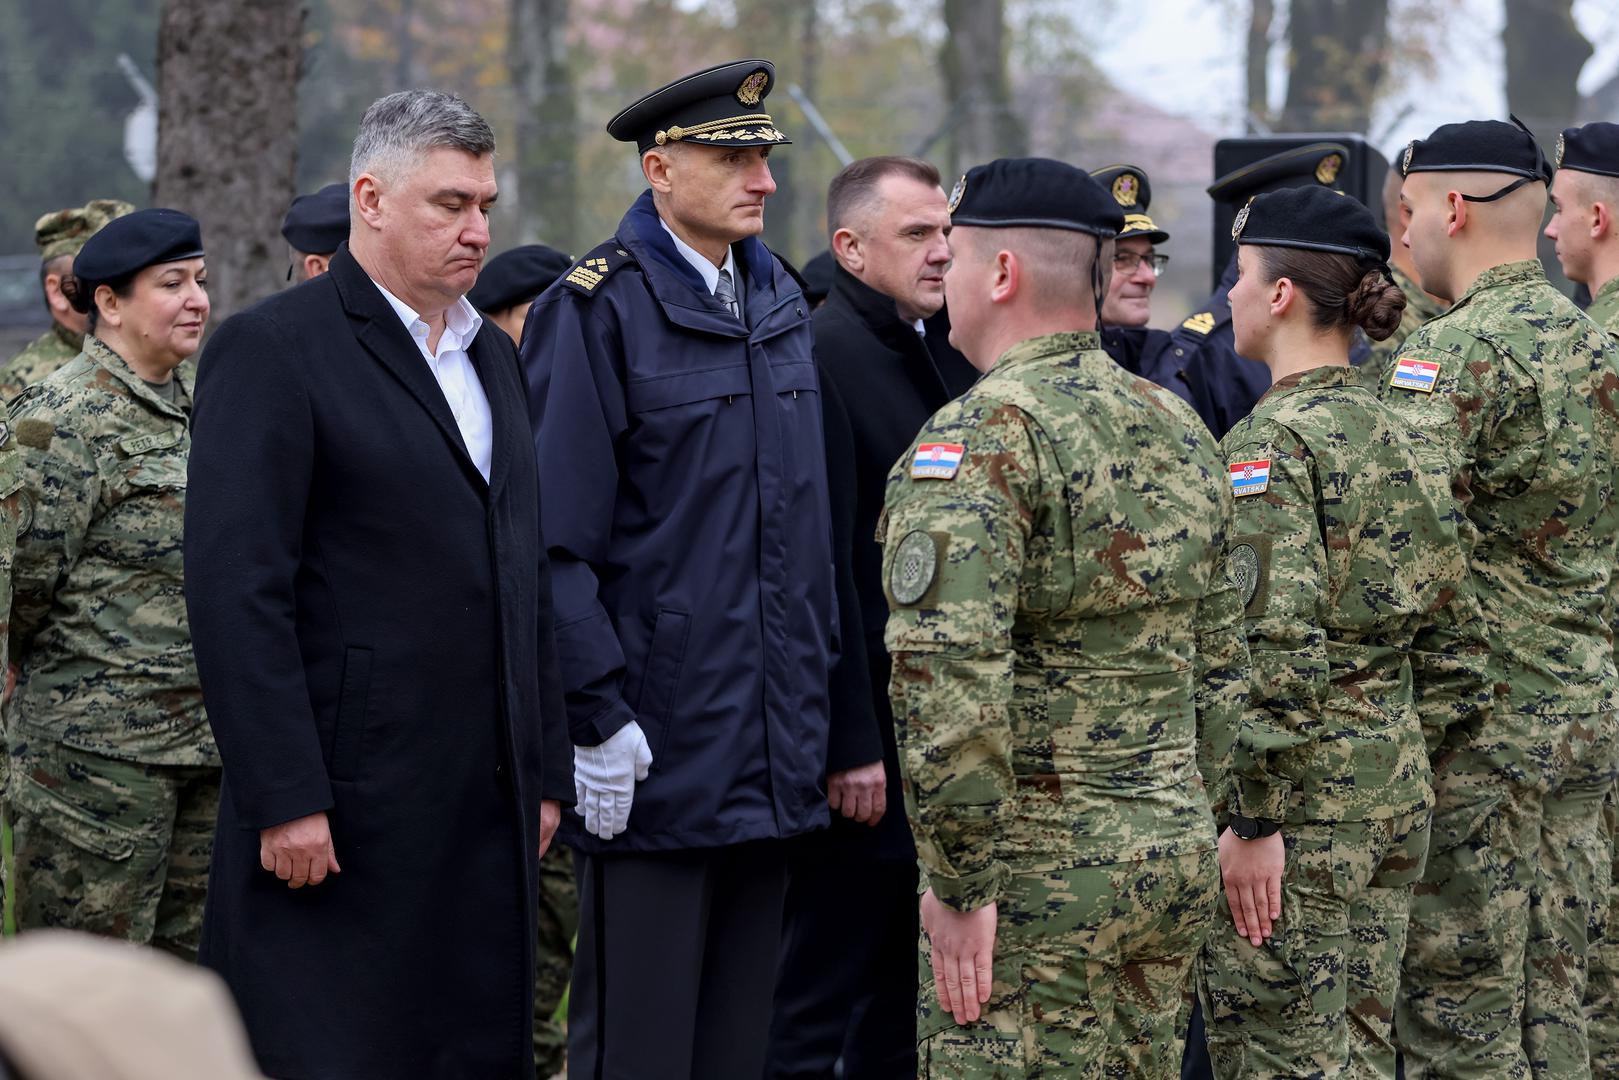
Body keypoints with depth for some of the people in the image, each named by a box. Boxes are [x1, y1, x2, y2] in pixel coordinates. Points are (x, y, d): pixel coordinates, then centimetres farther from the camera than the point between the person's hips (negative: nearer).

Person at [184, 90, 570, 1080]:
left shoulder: (494, 357, 18)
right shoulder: (274, 349, -7)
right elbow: (237, 589, -14)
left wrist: (544, 774, 15)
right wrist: (286, 801, -19)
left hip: (487, 814, 7)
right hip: (340, 817, -7)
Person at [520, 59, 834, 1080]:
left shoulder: (781, 303, 13)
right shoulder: (596, 310, -9)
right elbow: (556, 539, -13)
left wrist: (817, 688, 16)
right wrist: (596, 716, -16)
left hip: (772, 756, 7)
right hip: (657, 754, -7)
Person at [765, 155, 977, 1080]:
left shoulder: (947, 355, 14)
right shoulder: (822, 353, -13)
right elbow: (820, 564, -18)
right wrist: (849, 745, -20)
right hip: (868, 741, -9)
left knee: (907, 1005, 14)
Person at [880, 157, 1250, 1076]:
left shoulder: (982, 438, -14)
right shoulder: (1176, 428, 12)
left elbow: (950, 677, -24)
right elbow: (1222, 665, 18)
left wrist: (959, 882, -18)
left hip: (1037, 882, -8)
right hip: (1178, 862, 8)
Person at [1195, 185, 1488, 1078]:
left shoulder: (1271, 442, -14)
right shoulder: (1396, 436, 10)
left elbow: (1277, 651, -22)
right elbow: (1455, 638, 13)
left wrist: (1252, 819, -18)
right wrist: (1407, 758, 19)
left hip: (1302, 800, -8)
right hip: (1394, 787, 8)